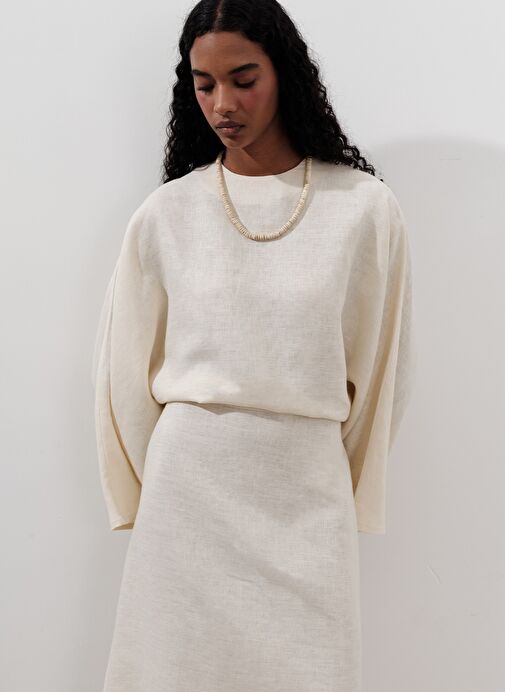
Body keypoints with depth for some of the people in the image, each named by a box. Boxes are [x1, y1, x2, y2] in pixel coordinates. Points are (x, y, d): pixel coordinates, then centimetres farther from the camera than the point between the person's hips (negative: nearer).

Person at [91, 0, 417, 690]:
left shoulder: (366, 207, -2)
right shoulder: (166, 212, 1)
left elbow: (380, 366, 5)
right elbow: (125, 368, 8)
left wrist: (345, 492, 11)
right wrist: (149, 494, 12)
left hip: (308, 491, 0)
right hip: (186, 484, 1)